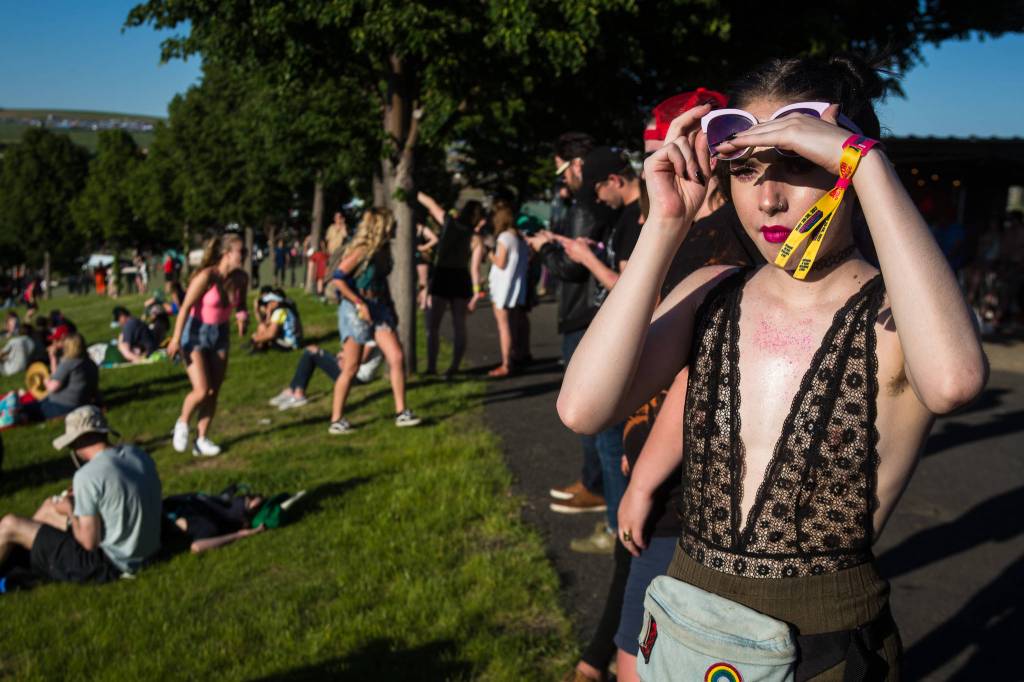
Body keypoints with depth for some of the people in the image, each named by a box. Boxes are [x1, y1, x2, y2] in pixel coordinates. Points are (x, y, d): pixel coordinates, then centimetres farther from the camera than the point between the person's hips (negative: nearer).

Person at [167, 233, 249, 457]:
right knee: (202, 390, -13)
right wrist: (176, 339, -19)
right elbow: (186, 307, -19)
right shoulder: (207, 276, -23)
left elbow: (240, 304, 12)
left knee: (214, 391, 5)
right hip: (196, 333, -6)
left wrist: (243, 315, -11)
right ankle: (182, 423, 17)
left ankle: (201, 440, 18)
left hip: (220, 334, 6)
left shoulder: (241, 278, -6)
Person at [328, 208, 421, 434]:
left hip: (379, 310, 7)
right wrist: (360, 304, -21)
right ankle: (336, 421, 7)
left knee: (397, 358, -3)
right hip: (356, 311, -7)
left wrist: (390, 307, 16)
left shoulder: (382, 252, 10)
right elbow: (338, 279, -20)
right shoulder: (361, 251, -14)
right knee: (350, 368, -2)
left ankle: (401, 412, 5)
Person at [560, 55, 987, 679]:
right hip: (688, 627, 3)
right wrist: (666, 225, -19)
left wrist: (865, 160, -31)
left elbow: (954, 381, -39)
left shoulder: (894, 318, -14)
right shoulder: (710, 295, -3)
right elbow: (583, 409, -17)